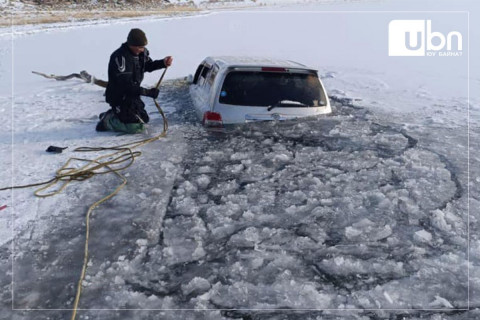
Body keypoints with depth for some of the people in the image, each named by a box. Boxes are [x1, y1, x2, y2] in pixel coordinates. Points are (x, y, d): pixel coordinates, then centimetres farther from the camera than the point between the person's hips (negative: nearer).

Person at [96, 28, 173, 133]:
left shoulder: (141, 52, -2)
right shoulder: (120, 57, -27)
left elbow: (148, 65, 17)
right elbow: (125, 84, -30)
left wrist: (163, 63, -3)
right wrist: (148, 92, -28)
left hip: (132, 94, 9)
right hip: (119, 97, -9)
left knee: (144, 119, 22)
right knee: (136, 127, -16)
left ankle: (112, 114, 27)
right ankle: (107, 122, 1)